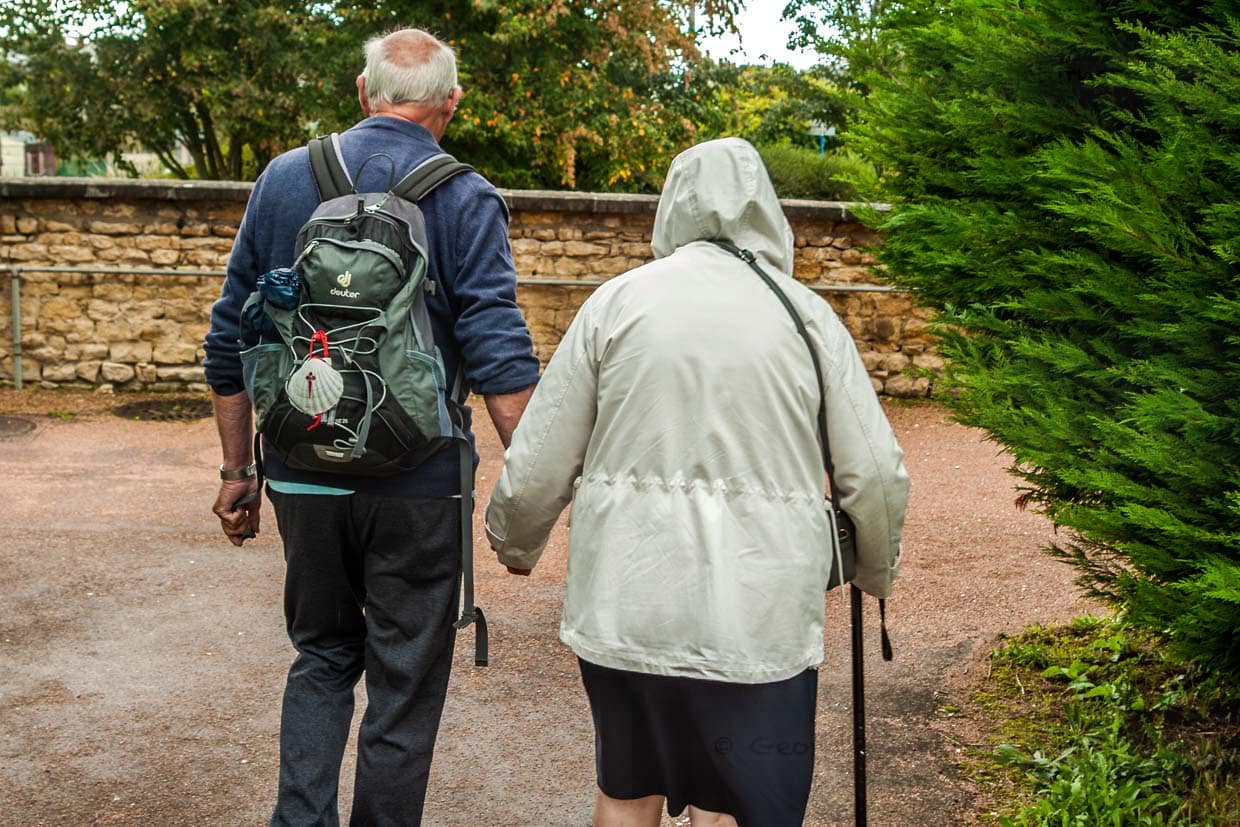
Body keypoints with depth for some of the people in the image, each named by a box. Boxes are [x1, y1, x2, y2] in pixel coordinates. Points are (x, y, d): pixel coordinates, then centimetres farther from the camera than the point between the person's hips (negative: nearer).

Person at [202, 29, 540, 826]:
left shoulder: (284, 178, 4)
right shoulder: (464, 200, -7)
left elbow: (230, 341, 6)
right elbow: (501, 361, -16)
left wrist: (238, 469, 14)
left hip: (303, 478, 3)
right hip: (416, 489, -3)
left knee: (322, 655, 21)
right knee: (404, 683, 11)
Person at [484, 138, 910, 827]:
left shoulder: (618, 300, 2)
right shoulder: (807, 313, 2)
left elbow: (538, 465, 2)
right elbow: (875, 474, 1)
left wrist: (516, 545, 22)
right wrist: (877, 572, 20)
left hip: (625, 600, 2)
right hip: (757, 614, -1)